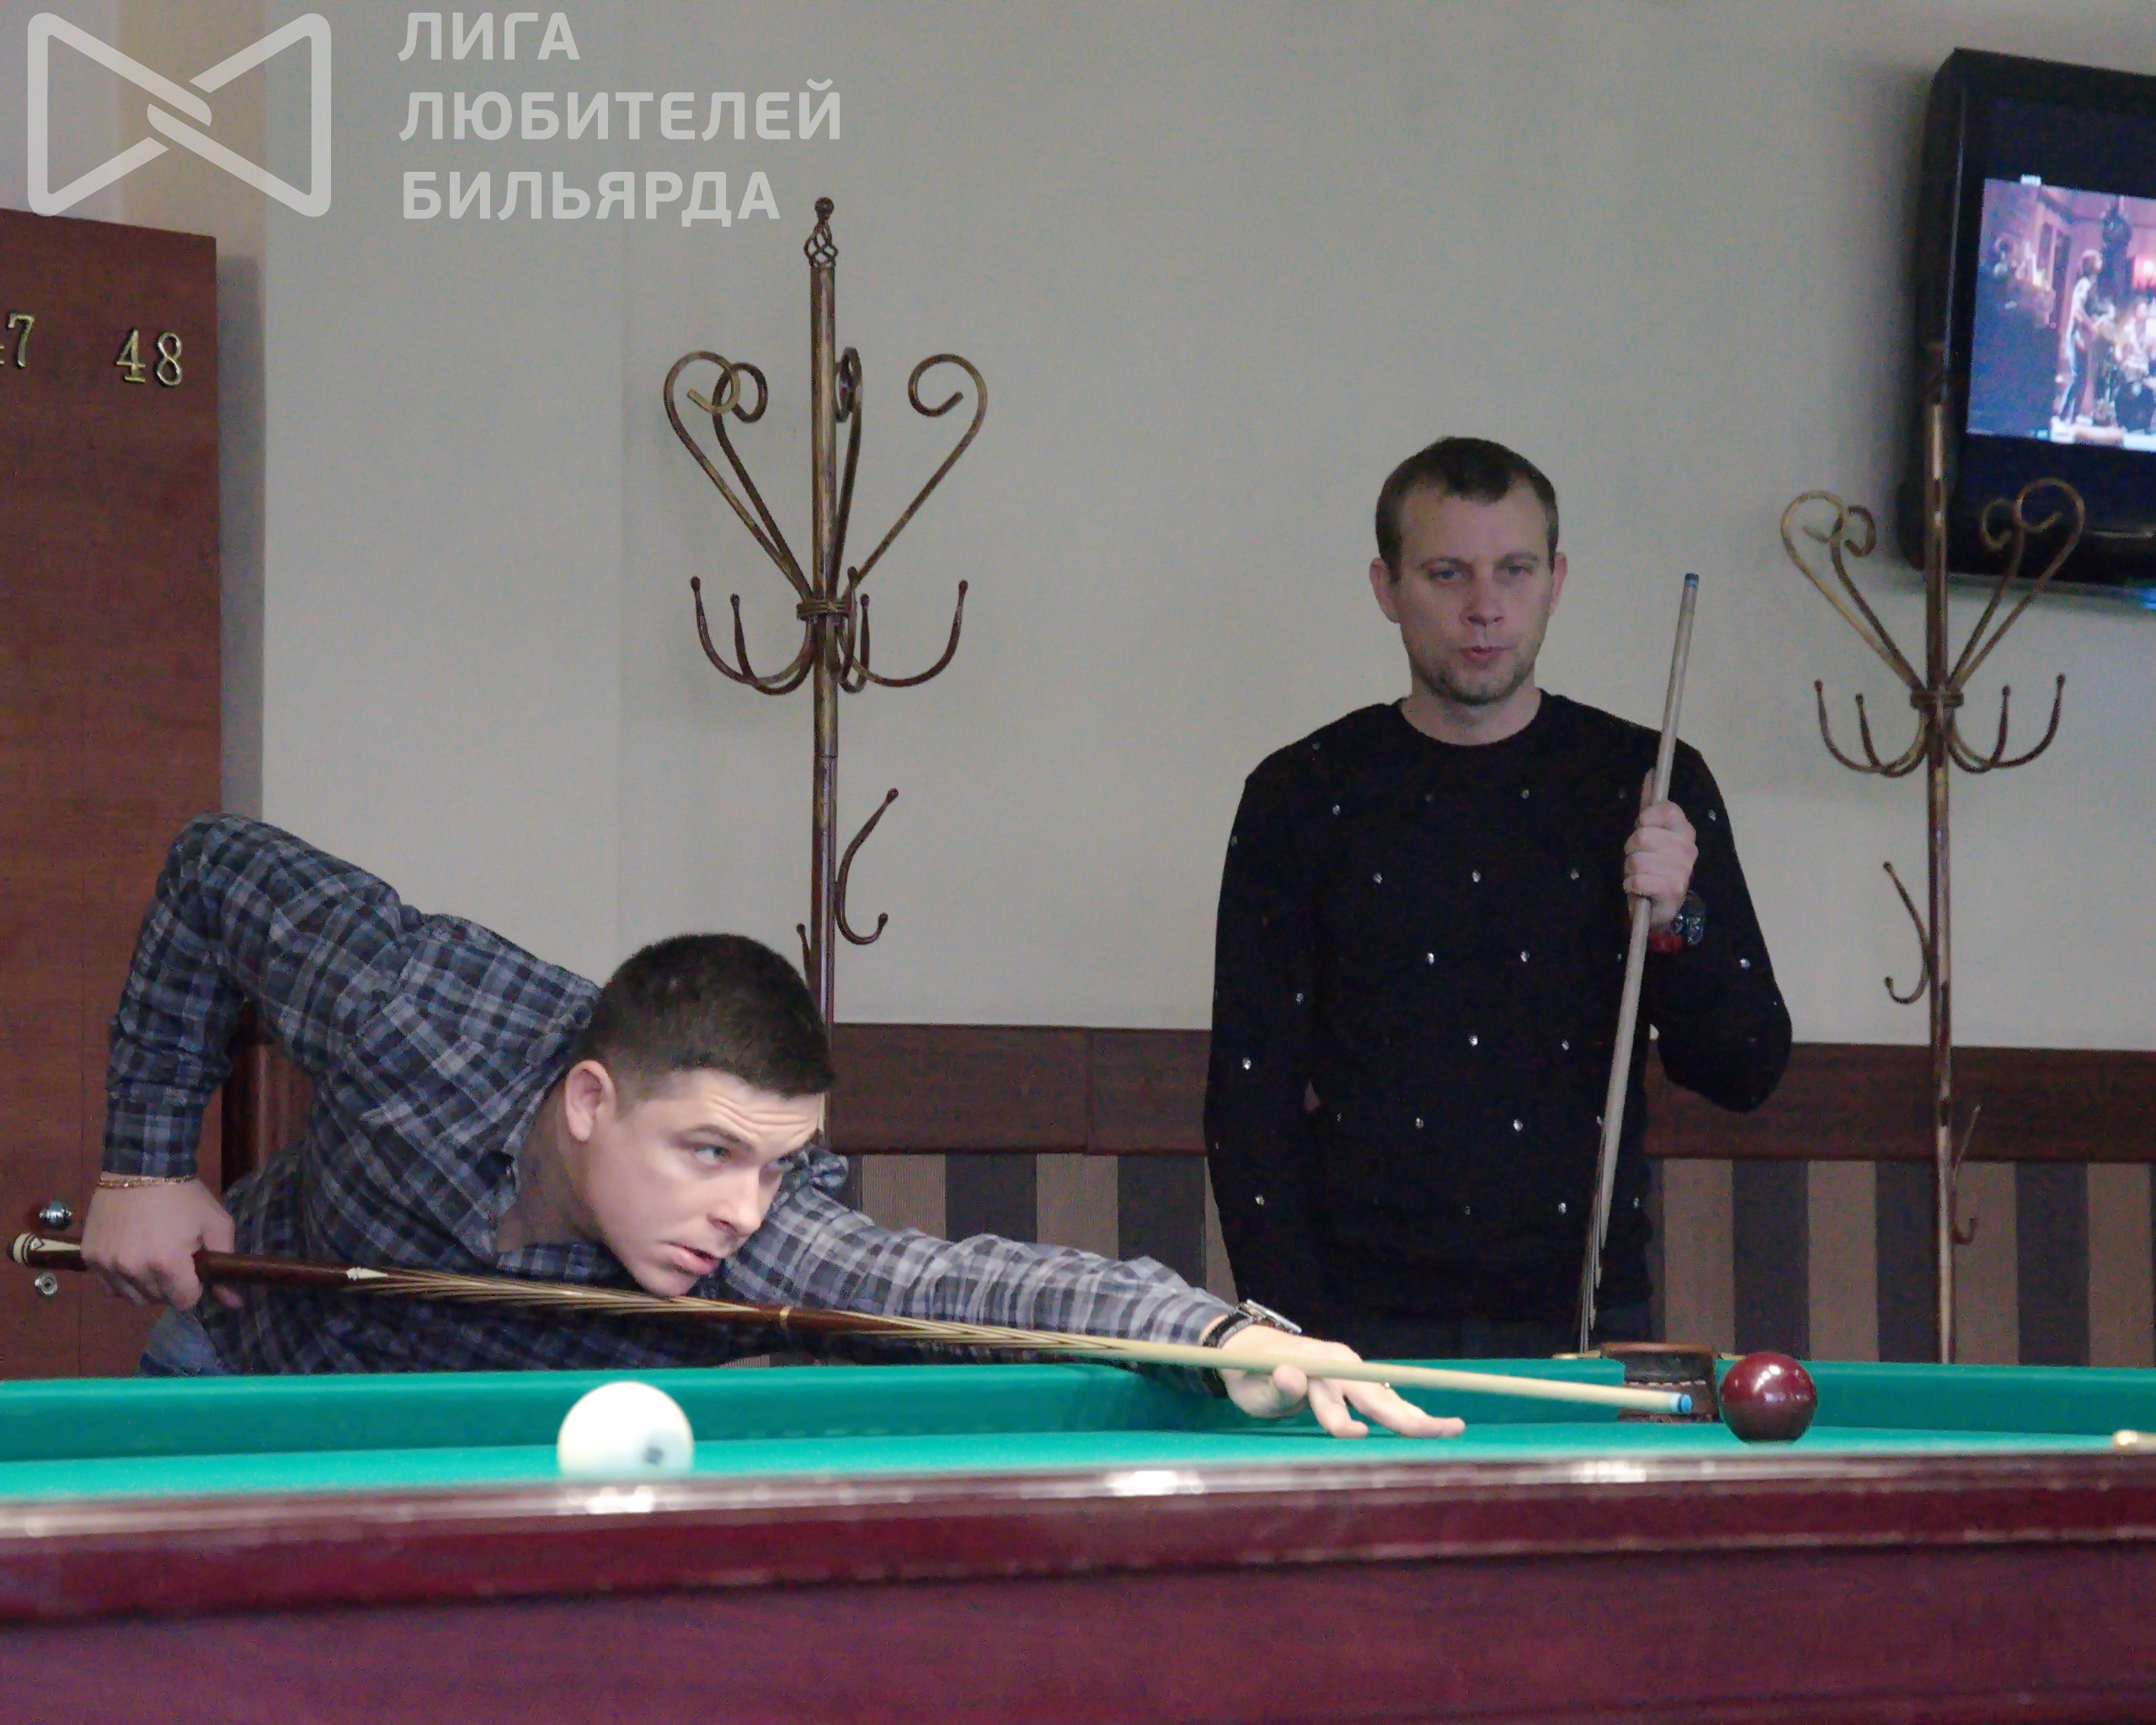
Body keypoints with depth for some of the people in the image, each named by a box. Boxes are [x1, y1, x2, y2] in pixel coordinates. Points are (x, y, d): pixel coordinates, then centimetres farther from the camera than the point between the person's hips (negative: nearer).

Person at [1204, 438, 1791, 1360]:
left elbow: (1746, 1074, 6)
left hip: (1583, 1324, 1)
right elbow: (1250, 1091, 2)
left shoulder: (1653, 787, 5)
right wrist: (1293, 1335, -8)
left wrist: (1675, 920, -12)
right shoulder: (1305, 796, 3)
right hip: (1362, 1319, -1)